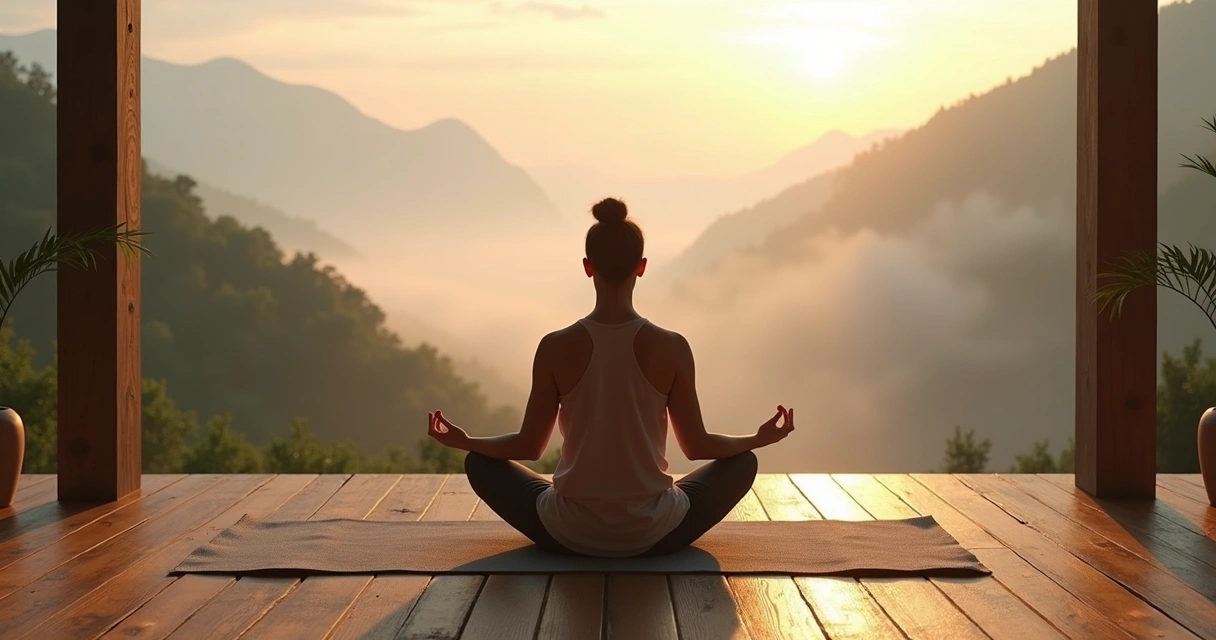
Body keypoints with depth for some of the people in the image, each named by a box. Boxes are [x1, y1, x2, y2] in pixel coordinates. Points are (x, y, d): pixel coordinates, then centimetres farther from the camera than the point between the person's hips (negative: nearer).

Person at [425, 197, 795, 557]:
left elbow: (529, 446, 0)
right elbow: (697, 446, 0)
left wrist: (463, 441, 19)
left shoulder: (556, 347, -9)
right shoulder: (672, 348, -9)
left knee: (480, 464, 25)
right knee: (743, 462, 26)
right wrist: (761, 438, 19)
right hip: (654, 536, 0)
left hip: (569, 536, 0)